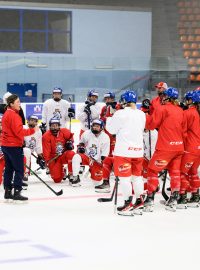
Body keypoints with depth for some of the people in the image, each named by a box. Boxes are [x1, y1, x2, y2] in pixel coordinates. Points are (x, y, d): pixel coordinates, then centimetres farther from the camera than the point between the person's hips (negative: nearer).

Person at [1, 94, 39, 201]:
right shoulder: (13, 115, -17)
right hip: (14, 146, -10)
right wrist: (32, 130, -20)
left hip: (6, 145, 10)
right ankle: (17, 192, -8)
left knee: (9, 169, 13)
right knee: (19, 169, -6)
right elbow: (19, 132, -23)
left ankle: (8, 192, 17)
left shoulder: (6, 113, 14)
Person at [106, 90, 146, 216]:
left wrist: (109, 119, 15)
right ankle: (139, 202, 17)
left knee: (124, 177, -1)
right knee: (137, 175, 15)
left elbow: (112, 129, -3)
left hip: (124, 150, -6)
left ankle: (128, 203, -3)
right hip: (138, 149, 6)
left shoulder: (121, 114, -12)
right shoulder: (142, 114, 7)